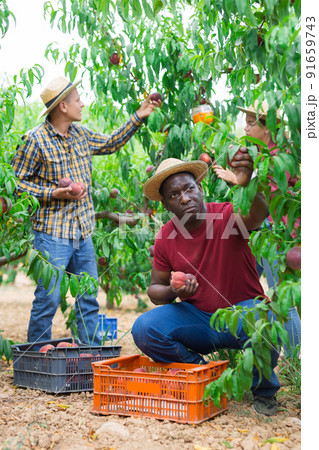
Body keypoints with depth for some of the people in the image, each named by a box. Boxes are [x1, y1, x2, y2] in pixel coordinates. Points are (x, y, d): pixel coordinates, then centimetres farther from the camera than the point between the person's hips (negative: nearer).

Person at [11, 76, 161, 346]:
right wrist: (55, 194, -17)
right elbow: (17, 182, -7)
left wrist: (138, 118, 23)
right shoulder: (35, 140, -10)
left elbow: (111, 143, 28)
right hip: (53, 235, -7)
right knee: (48, 299, -4)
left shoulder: (81, 134, 10)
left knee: (89, 300, 11)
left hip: (83, 233, 7)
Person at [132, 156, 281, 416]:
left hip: (242, 312, -3)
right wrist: (172, 292, -20)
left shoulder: (229, 216, -16)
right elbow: (155, 290, 5)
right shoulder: (166, 238, -5)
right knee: (144, 330, -21)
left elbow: (258, 214, -42)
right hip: (198, 320, 3)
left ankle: (264, 389, -2)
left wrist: (246, 185, -64)